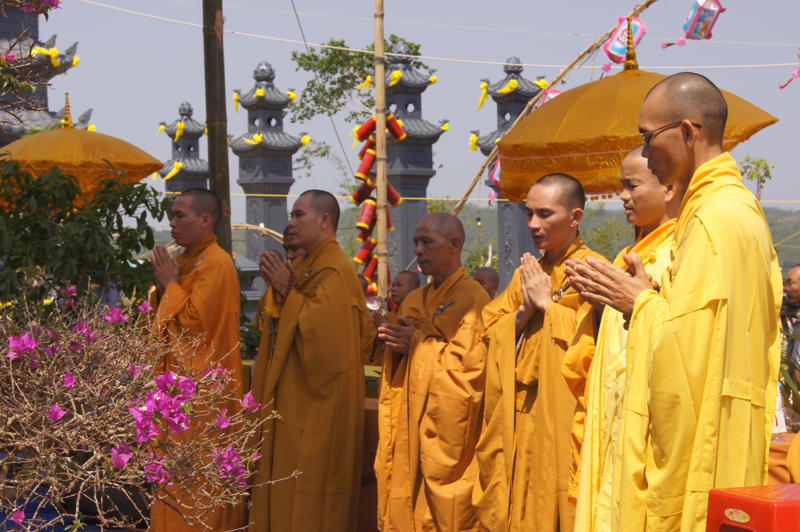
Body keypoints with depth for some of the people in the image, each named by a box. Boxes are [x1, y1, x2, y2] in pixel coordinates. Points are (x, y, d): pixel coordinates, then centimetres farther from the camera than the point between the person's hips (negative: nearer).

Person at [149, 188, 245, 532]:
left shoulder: (216, 264, -16)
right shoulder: (185, 259, 14)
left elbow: (195, 321, -22)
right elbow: (167, 318, 19)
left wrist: (170, 285, -11)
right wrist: (164, 285, 2)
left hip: (201, 385, -9)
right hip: (180, 377, 9)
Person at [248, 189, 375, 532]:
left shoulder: (335, 271, -15)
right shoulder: (307, 266, 14)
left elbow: (321, 328, -27)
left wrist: (287, 292, -17)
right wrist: (284, 290, 4)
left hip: (318, 405, -10)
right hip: (296, 398, 10)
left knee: (306, 494, -3)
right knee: (287, 493, 13)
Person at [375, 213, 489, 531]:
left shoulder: (472, 299, -9)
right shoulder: (415, 301, 15)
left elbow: (472, 367, -18)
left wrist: (419, 343, -13)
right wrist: (395, 345, -2)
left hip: (446, 433, -7)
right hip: (409, 429, 7)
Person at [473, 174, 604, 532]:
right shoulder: (526, 273, 15)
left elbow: (591, 345, -20)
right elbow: (490, 331, 12)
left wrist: (547, 305, -12)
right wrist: (524, 311, -5)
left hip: (558, 425, -7)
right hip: (514, 426, 7)